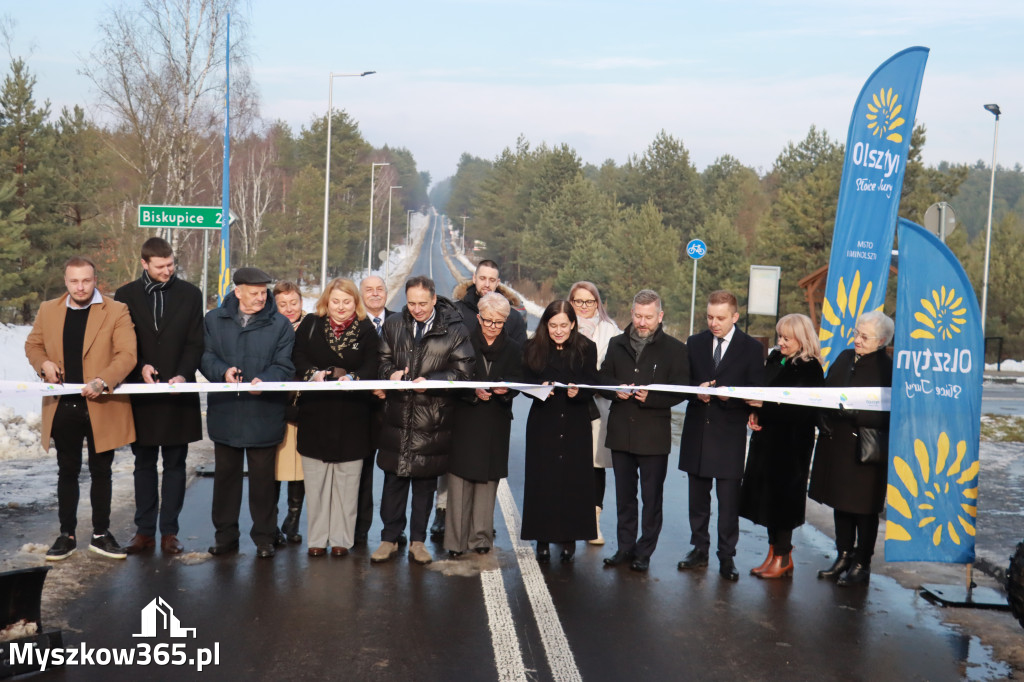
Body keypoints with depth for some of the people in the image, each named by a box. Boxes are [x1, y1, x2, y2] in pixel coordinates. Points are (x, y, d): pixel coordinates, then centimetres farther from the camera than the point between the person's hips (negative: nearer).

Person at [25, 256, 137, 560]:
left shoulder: (116, 311, -6)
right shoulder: (48, 311, 6)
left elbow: (127, 354, -12)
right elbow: (33, 344, 17)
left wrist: (103, 381, -27)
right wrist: (43, 364, -5)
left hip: (102, 407, -2)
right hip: (63, 407, 3)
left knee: (101, 472, 9)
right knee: (67, 472, 12)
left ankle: (101, 534, 21)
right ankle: (67, 535, 22)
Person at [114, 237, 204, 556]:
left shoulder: (190, 294, 4)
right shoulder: (126, 295, 5)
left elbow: (195, 342, 1)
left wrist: (183, 374, -14)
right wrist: (140, 367, -12)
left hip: (179, 391, 0)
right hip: (140, 392, 1)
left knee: (175, 464, 4)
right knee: (144, 464, 8)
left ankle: (169, 530, 10)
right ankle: (144, 530, 14)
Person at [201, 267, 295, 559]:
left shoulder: (280, 324, 1)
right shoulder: (214, 320, 7)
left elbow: (284, 367, -4)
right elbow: (205, 357, 4)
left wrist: (264, 380, -23)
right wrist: (223, 371, -17)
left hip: (264, 415, -2)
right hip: (224, 413, 2)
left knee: (263, 477, 5)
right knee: (225, 474, 12)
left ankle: (264, 537, 17)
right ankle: (225, 535, 24)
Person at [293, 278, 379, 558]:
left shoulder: (366, 330, 4)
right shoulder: (310, 325, 7)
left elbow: (371, 367, -5)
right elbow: (298, 357, 1)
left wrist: (352, 377, -24)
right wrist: (313, 373, -18)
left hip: (352, 416, -1)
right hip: (315, 412, 1)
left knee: (346, 480, 4)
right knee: (316, 480, 6)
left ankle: (341, 539, 15)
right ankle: (316, 538, 16)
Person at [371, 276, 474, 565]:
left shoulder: (455, 330, -3)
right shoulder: (393, 325, 8)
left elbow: (462, 371, -5)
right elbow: (382, 359, 17)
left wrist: (431, 380, -19)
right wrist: (391, 372, -7)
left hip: (433, 420, -2)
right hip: (397, 414, 2)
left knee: (425, 482, 8)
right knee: (393, 479, 7)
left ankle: (418, 541, 20)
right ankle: (390, 539, 19)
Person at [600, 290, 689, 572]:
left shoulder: (675, 349, -2)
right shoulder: (617, 344, 10)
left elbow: (680, 391, -6)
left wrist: (651, 397, -20)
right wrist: (616, 390, -9)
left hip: (654, 435, -4)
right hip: (621, 432, 4)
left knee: (652, 498, 4)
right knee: (624, 494, 13)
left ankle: (644, 551, 15)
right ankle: (625, 547, 24)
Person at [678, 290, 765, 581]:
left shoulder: (751, 348, 0)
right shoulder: (694, 343, 9)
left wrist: (730, 395, -21)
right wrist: (696, 391, -12)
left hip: (730, 435, -3)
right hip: (697, 431, 3)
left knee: (728, 500, 0)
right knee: (698, 497, 12)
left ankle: (726, 557, 10)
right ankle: (699, 550, 23)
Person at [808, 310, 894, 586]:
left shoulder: (888, 369, -11)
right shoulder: (845, 358, 10)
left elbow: (886, 415, -17)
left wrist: (854, 412, -28)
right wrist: (823, 419, -1)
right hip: (836, 443, 7)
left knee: (863, 507, 2)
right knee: (840, 502, 14)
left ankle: (862, 564, 14)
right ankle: (844, 556, 26)